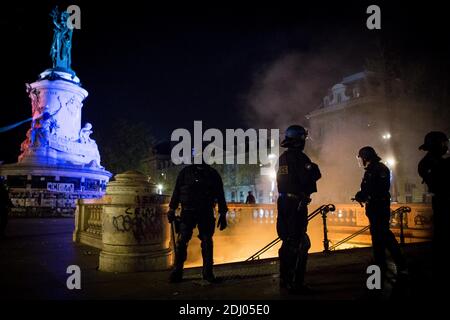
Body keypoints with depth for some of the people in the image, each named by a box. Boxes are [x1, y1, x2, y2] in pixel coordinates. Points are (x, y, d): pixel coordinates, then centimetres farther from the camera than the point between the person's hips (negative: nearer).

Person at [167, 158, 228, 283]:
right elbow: (176, 191, 7)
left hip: (206, 214, 1)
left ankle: (208, 272, 11)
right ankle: (177, 271, 0)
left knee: (207, 242, 2)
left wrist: (223, 214, 6)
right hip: (187, 212, -1)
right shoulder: (185, 172, 7)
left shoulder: (213, 174, 10)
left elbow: (220, 195, 11)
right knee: (181, 241, -7)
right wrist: (172, 209, 0)